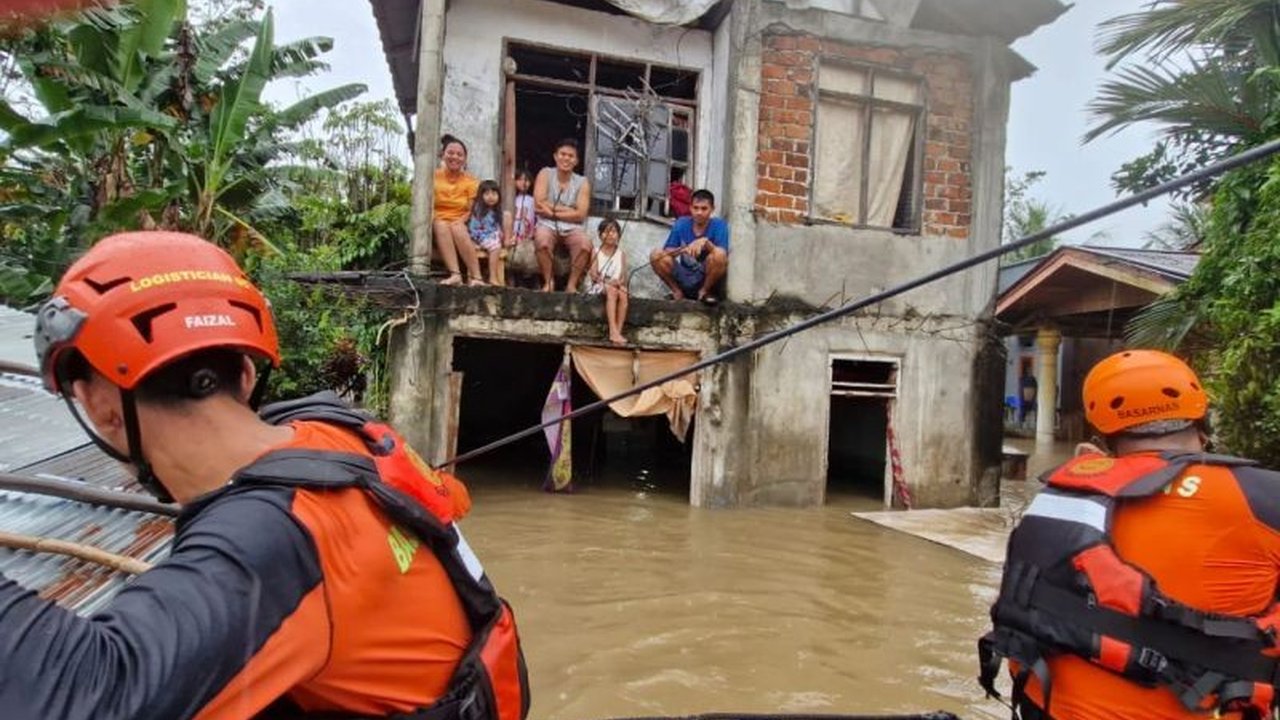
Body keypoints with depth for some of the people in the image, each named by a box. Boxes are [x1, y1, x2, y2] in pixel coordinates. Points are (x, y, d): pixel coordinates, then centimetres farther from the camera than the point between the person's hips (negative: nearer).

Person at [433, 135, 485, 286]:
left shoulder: (471, 181, 10)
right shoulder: (434, 176, 10)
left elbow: (472, 211, -1)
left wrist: (459, 221, -19)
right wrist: (431, 218, -21)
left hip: (462, 227, 0)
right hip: (438, 226, 0)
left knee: (457, 228, -33)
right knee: (441, 225, -33)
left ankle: (475, 276, -40)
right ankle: (455, 274, -49)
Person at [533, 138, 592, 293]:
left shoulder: (582, 182, 2)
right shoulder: (545, 174, 2)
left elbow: (580, 215, -8)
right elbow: (539, 205, -9)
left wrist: (552, 211, -10)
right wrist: (567, 209, -7)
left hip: (572, 228, 1)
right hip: (548, 225, -1)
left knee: (585, 246, -31)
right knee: (543, 243, -35)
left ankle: (572, 284, -13)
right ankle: (549, 281, -13)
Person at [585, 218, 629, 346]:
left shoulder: (621, 254, 14)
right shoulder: (596, 252, 8)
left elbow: (624, 276, 4)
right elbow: (594, 275, -3)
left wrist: (620, 282, -19)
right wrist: (608, 282, -19)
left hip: (617, 286, 2)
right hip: (599, 286, -2)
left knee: (623, 294, -33)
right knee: (612, 291, -36)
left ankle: (618, 331, -39)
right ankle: (613, 332, -47)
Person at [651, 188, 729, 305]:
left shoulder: (719, 225, -9)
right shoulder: (681, 224, -1)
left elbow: (723, 255, -21)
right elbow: (667, 252, -6)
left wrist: (706, 242, -37)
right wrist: (681, 250, -27)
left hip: (706, 279, -2)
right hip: (685, 278, 2)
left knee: (719, 254, -31)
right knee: (656, 255, -18)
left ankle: (705, 292, -5)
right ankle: (677, 292, 1)